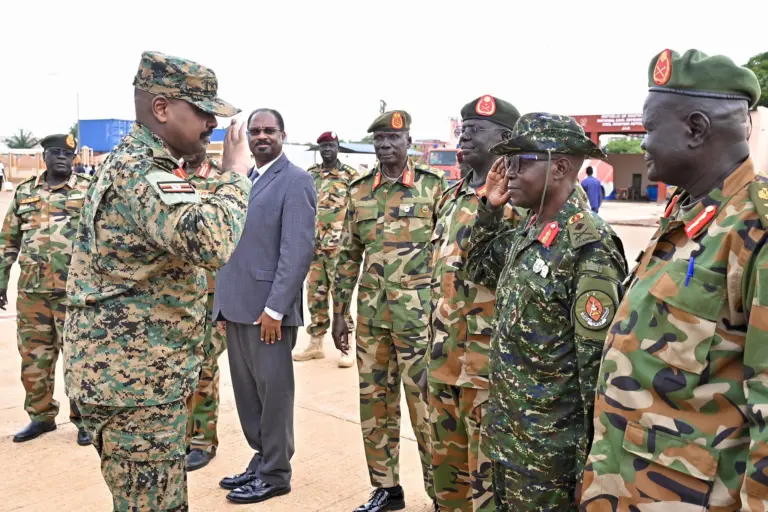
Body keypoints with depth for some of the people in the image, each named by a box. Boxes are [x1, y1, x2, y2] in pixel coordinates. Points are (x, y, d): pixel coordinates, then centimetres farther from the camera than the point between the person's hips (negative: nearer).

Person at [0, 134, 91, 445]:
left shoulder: (89, 191, 0)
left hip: (74, 290, -4)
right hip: (31, 290, 4)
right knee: (33, 356, 11)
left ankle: (84, 418, 12)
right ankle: (41, 415, 25)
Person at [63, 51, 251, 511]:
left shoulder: (140, 164, 14)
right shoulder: (140, 171, -20)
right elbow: (211, 243, -36)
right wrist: (236, 174, -23)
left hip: (143, 373, 10)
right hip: (135, 380, -10)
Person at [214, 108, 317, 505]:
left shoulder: (295, 181, -8)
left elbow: (298, 250, -16)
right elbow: (230, 242, 17)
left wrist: (274, 309, -20)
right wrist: (221, 297, 10)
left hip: (268, 306, -7)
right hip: (236, 304, 8)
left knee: (272, 391, 4)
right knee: (246, 391, 16)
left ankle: (275, 473, 18)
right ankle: (260, 459, 31)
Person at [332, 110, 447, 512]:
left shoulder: (433, 186, -3)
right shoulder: (359, 192, 8)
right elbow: (349, 256, 12)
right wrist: (339, 311, 9)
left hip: (419, 312, -4)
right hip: (371, 313, 5)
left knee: (425, 401, 2)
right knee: (375, 400, 11)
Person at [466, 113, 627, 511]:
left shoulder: (588, 247, -22)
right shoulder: (527, 230, 4)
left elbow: (599, 362, -21)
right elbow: (479, 270, 20)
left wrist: (593, 454, -17)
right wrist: (490, 209, 5)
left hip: (549, 446, -8)